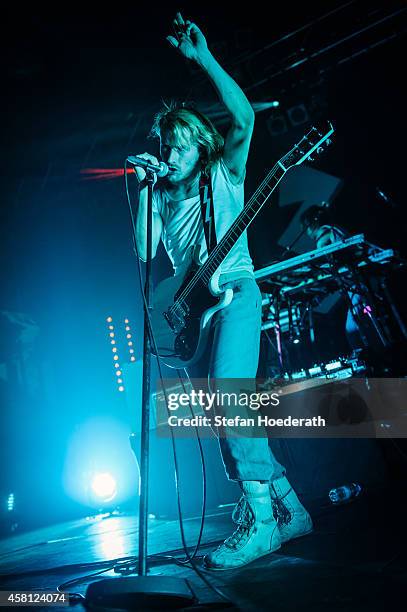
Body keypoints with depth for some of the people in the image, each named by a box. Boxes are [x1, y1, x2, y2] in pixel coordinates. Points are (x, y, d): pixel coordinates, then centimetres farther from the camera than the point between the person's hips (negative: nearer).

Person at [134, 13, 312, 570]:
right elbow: (145, 250, 3)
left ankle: (260, 518, -17)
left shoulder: (224, 174, 8)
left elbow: (245, 119, -9)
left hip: (235, 290, -6)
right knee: (229, 409, 4)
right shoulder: (165, 198, 18)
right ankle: (288, 509, 17)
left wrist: (204, 58, -9)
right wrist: (145, 187, 1)